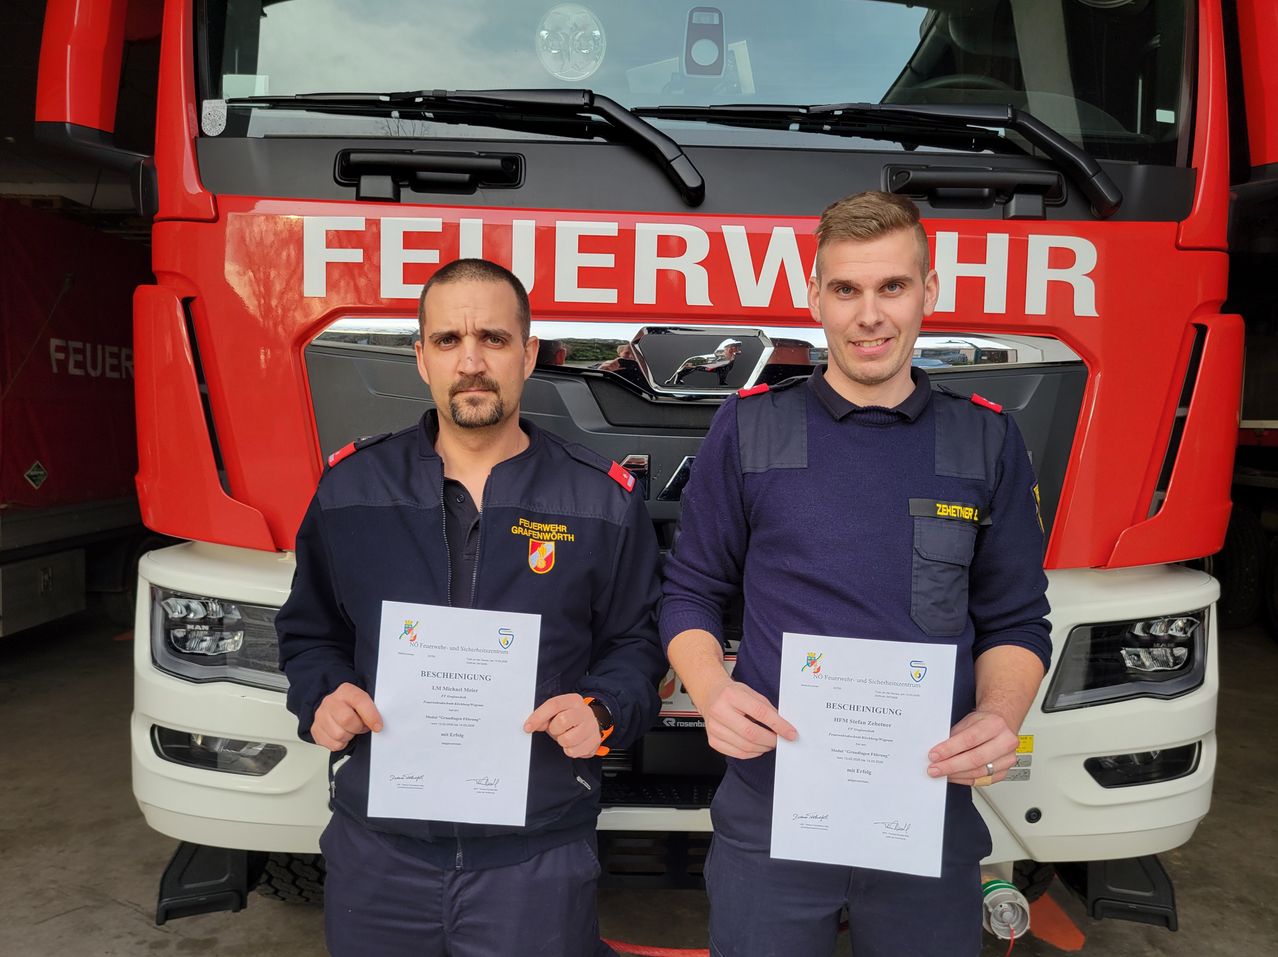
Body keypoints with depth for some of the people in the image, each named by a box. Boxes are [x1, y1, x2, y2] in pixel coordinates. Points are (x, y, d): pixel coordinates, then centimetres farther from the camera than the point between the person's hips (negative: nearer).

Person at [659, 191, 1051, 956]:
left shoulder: (988, 442, 3)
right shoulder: (749, 429, -1)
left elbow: (1015, 621, 7)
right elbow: (693, 593, 4)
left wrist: (999, 718, -12)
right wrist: (711, 691, -14)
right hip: (768, 814, -1)